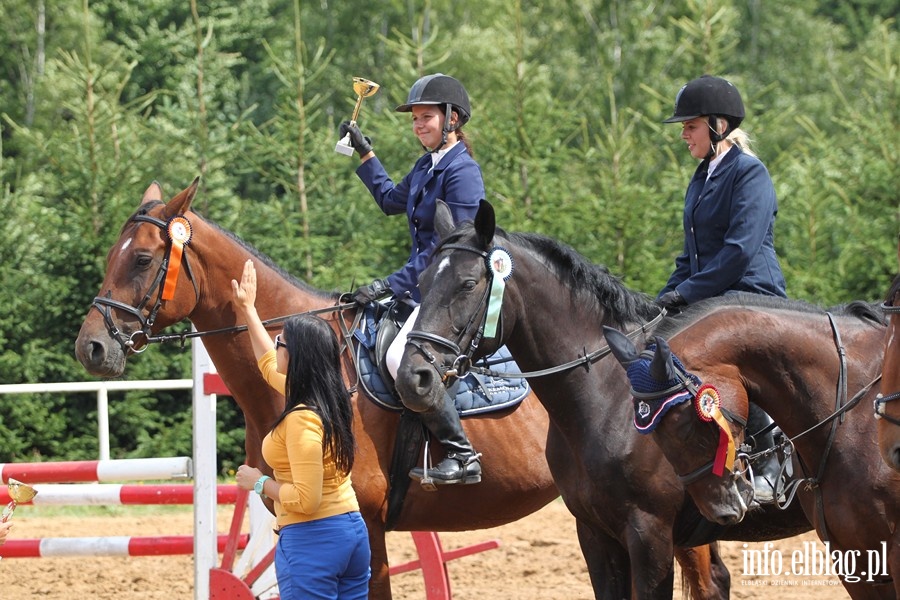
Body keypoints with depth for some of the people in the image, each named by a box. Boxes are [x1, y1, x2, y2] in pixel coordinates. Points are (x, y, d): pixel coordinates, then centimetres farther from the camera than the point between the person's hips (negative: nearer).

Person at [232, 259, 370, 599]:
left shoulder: (302, 419, -19)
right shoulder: (330, 399, 8)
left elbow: (306, 499, -24)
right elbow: (271, 366, 29)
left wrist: (259, 483, -9)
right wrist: (247, 311, 37)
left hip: (311, 540, -9)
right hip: (353, 530, 9)